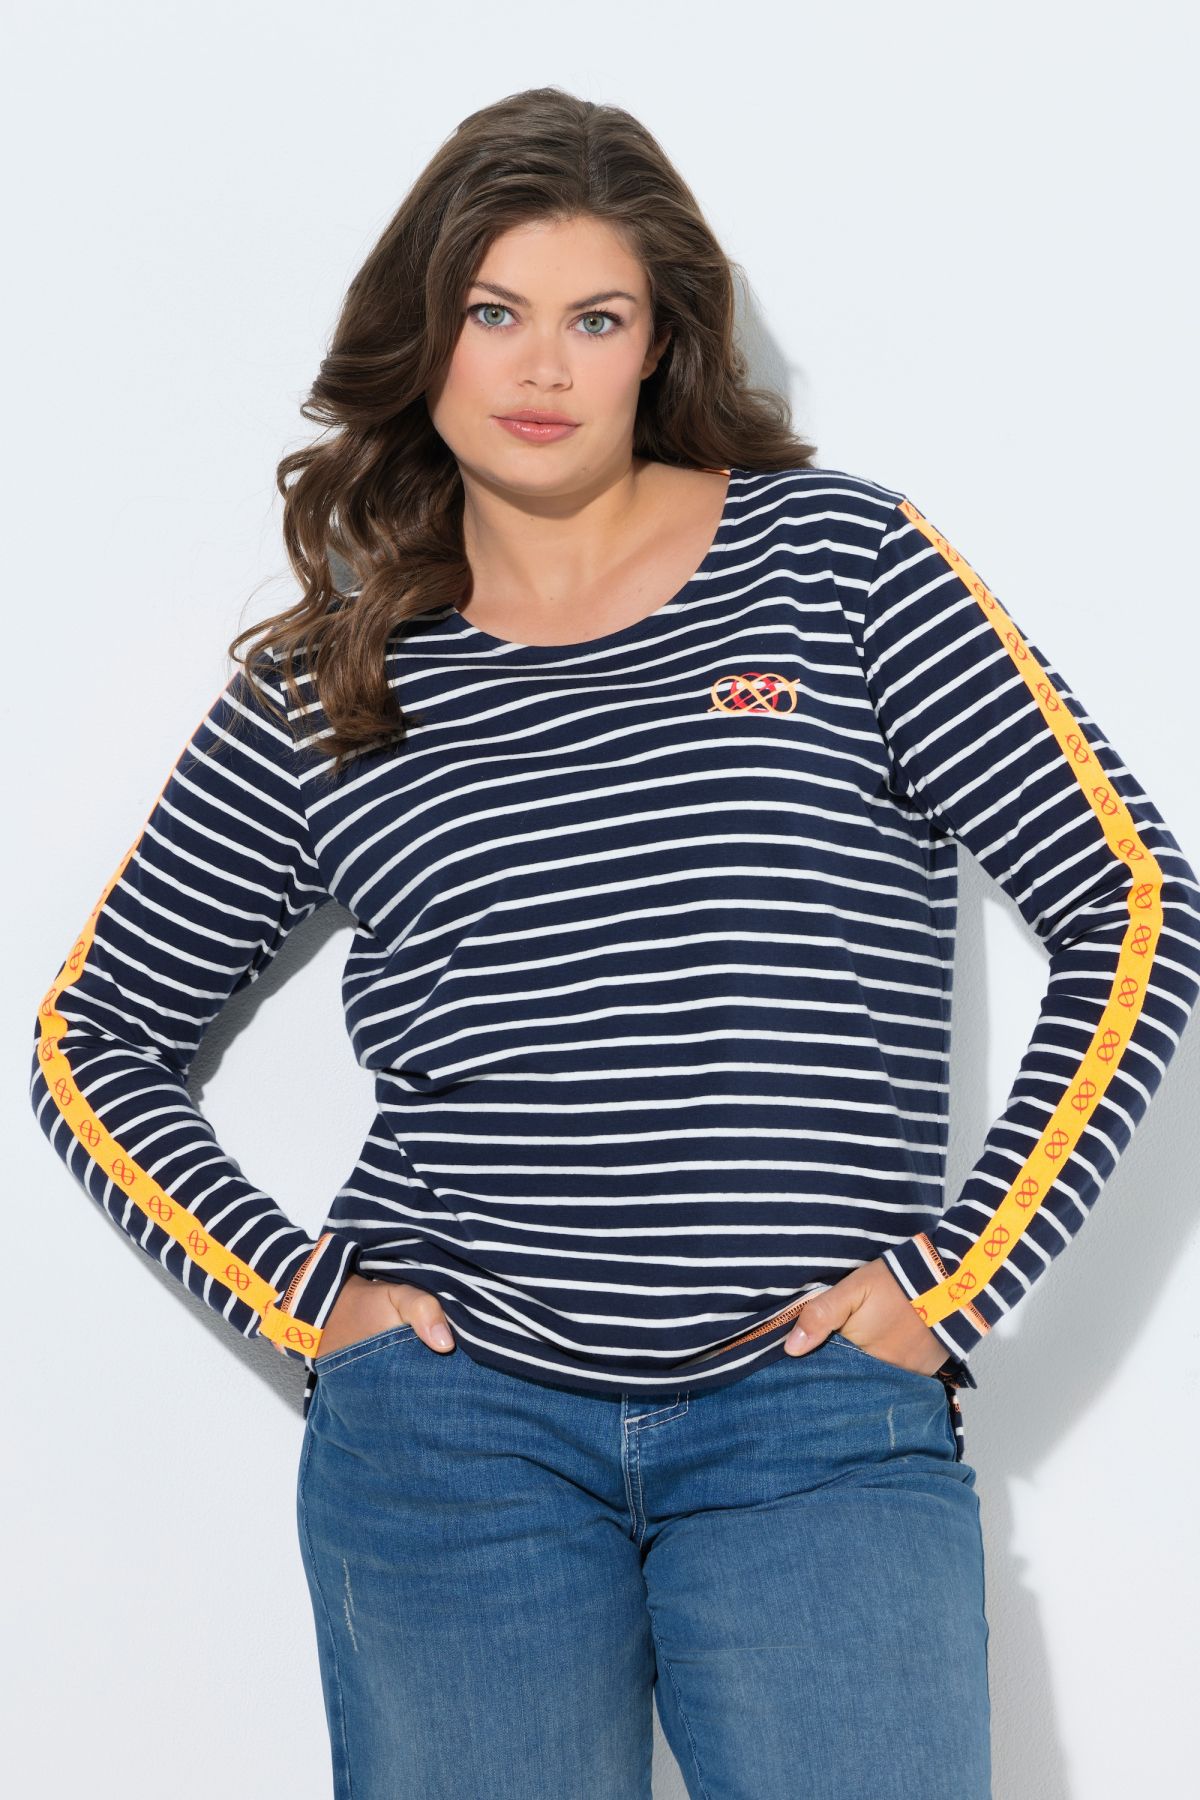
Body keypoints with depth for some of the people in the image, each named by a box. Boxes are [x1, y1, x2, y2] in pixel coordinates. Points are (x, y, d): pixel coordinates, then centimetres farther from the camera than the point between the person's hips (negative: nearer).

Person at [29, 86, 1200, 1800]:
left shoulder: (835, 556, 4)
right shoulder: (318, 695, 9)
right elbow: (94, 1039, 18)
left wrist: (956, 1274, -4)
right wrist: (299, 1284, 4)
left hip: (823, 1427, -1)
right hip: (455, 1424, 2)